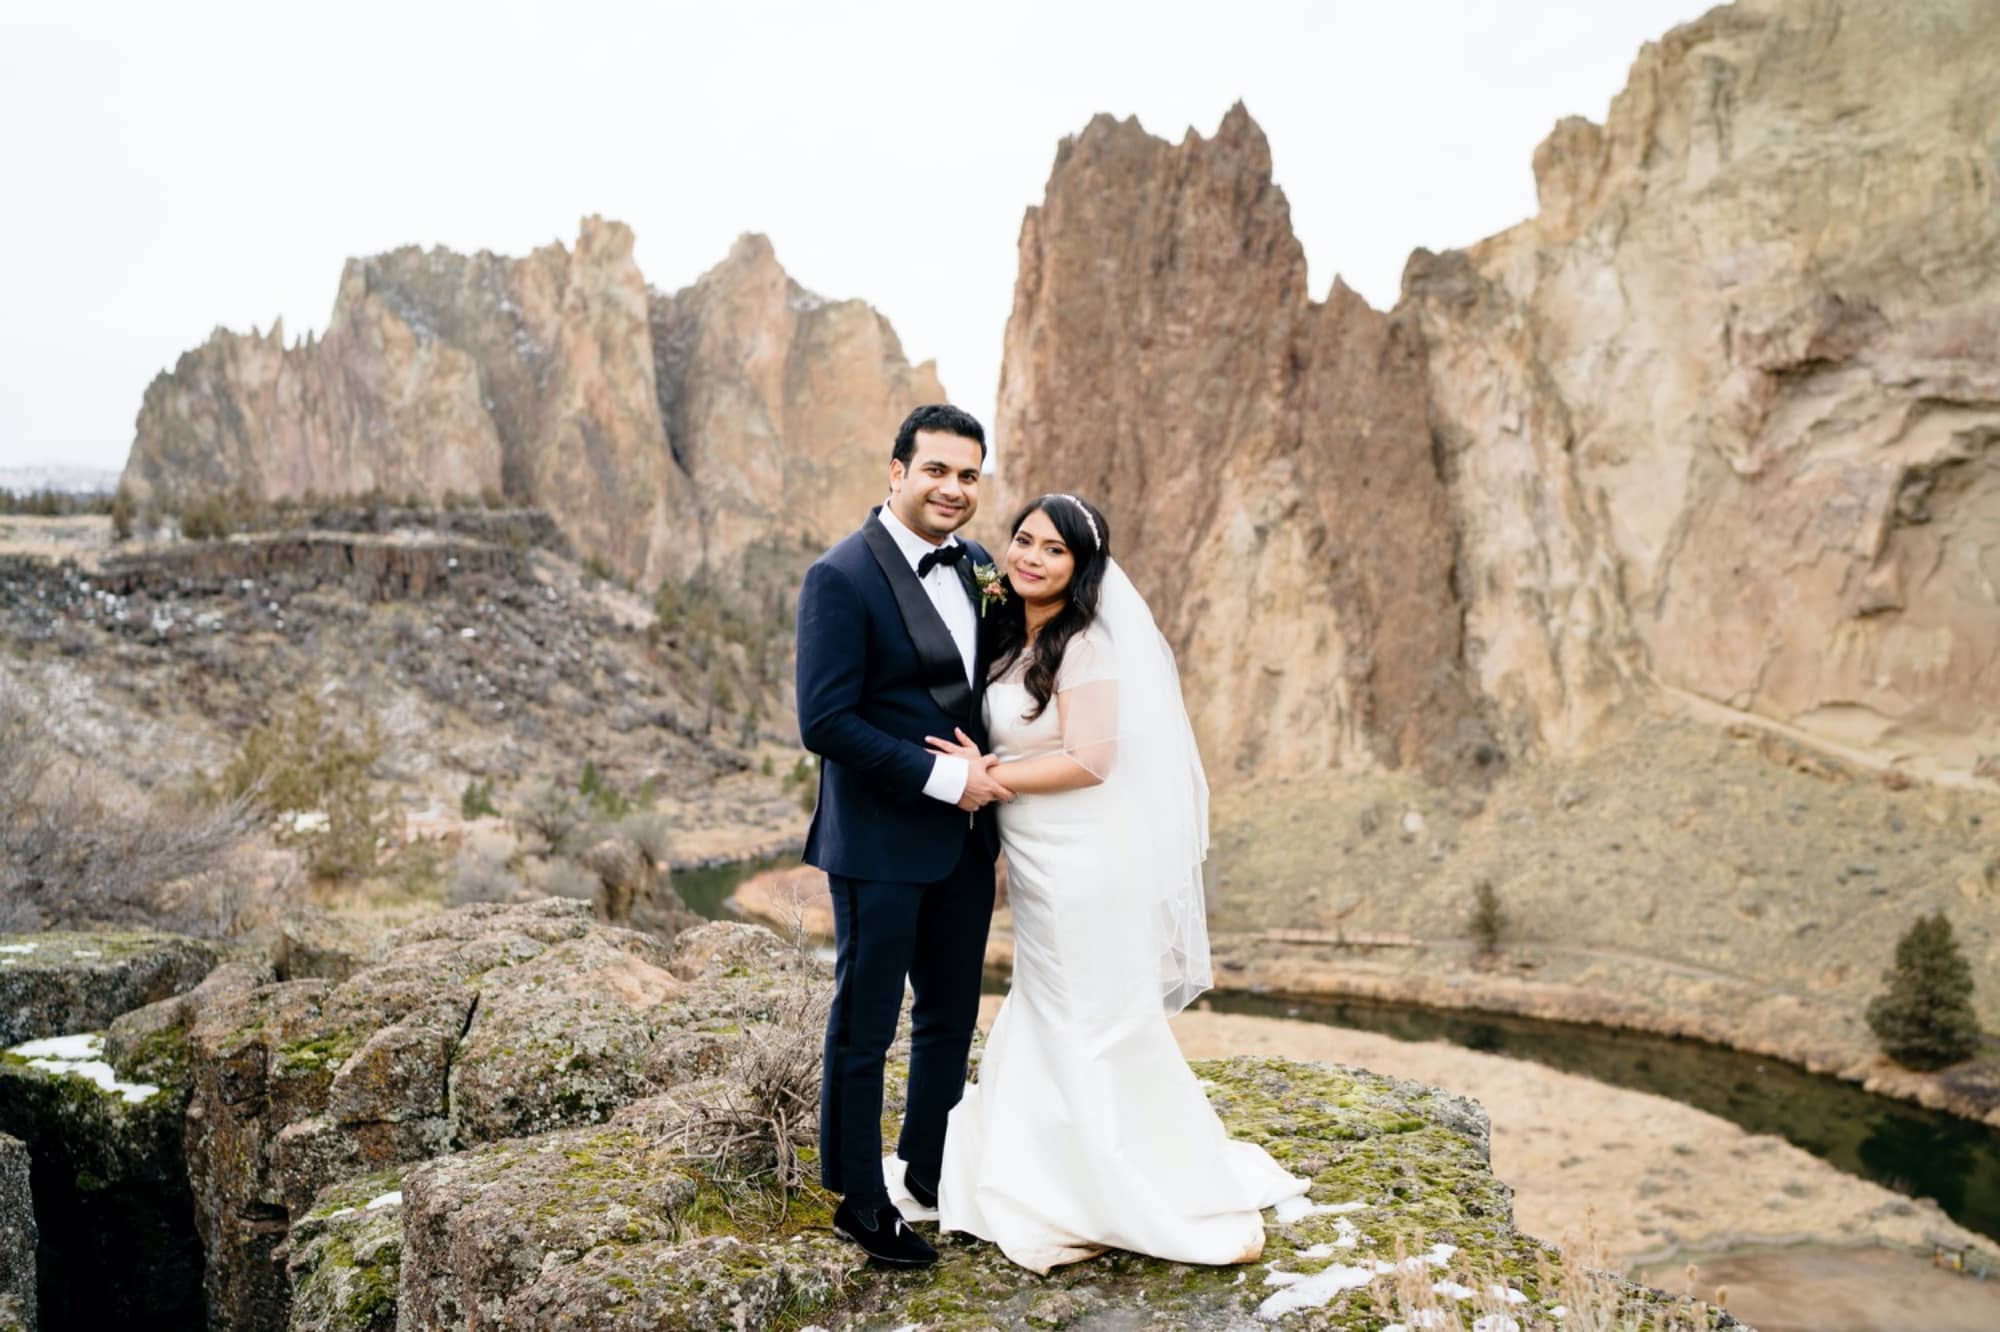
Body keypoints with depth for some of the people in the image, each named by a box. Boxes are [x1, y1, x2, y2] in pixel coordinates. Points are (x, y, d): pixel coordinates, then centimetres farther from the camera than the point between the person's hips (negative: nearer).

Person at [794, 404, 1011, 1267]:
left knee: (950, 1021, 19)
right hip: (880, 845, -7)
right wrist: (941, 778, -19)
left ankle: (930, 1178, 37)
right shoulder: (841, 578, -14)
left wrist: (990, 770, -2)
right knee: (864, 1029, 8)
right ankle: (860, 1203, 25)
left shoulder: (977, 567, 8)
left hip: (965, 840, 7)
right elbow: (824, 720, -20)